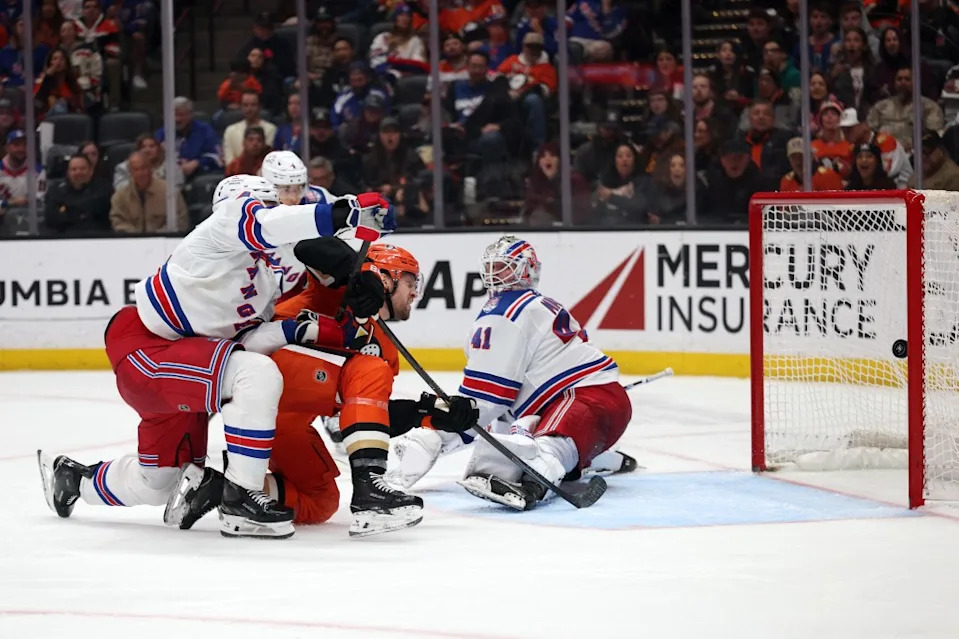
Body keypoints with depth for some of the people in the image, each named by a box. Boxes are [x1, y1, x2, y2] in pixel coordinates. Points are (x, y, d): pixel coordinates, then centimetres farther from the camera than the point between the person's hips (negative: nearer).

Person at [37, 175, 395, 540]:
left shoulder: (267, 277, 17)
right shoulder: (231, 218, -9)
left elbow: (245, 339, 3)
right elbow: (263, 226, -32)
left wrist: (296, 330, -13)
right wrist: (347, 212, -40)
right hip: (141, 348, -10)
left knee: (157, 484, 20)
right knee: (258, 375, -29)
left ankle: (73, 478, 47)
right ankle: (240, 502, -24)